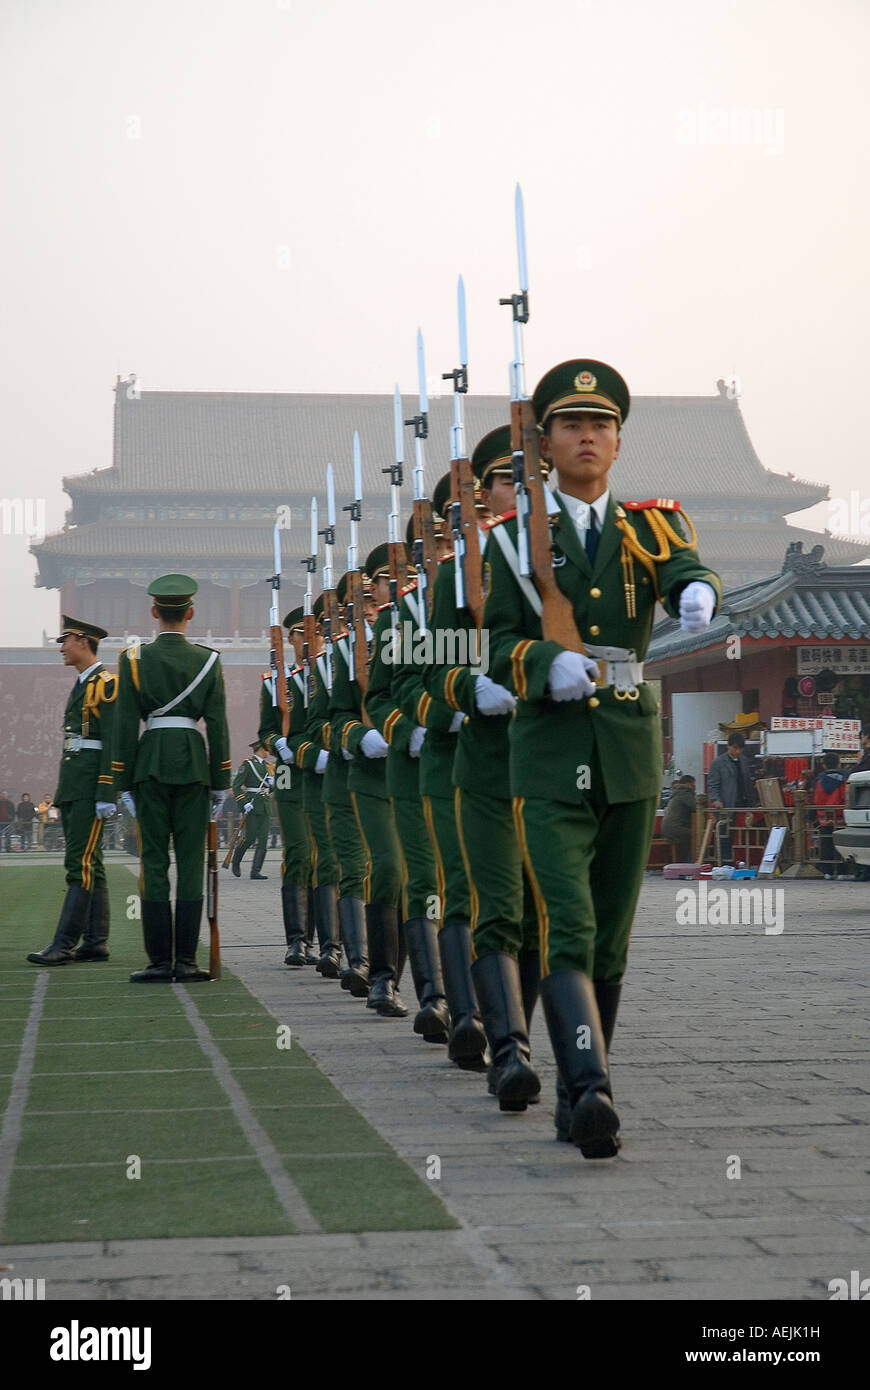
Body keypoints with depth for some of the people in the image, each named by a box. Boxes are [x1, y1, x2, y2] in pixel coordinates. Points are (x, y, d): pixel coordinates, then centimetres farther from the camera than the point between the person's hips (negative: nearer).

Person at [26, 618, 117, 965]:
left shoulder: (105, 684, -9)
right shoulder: (80, 685, 20)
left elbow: (112, 742, -14)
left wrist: (106, 795, -19)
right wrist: (62, 793, 20)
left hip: (91, 783, -10)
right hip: (72, 783, 10)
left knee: (80, 864, -11)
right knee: (89, 864, 9)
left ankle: (64, 945, -13)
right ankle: (96, 943, 11)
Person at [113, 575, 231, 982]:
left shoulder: (133, 659, 0)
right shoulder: (208, 661, 2)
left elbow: (125, 725, -2)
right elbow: (217, 725, 1)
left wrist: (124, 782, 3)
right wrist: (220, 782, 7)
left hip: (150, 763, 0)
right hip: (193, 762, 1)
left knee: (154, 862, 2)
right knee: (191, 862, 2)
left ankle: (159, 960, 0)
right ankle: (186, 961, 1)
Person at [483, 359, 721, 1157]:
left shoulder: (652, 527, 9)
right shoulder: (513, 538, 6)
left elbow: (691, 575, -12)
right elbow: (496, 642, 0)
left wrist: (698, 595, -37)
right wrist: (547, 664, -22)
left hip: (632, 758, 3)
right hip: (550, 760, -3)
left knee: (612, 938, 9)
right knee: (566, 933, -16)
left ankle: (579, 1096, 20)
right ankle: (591, 1090, -28)